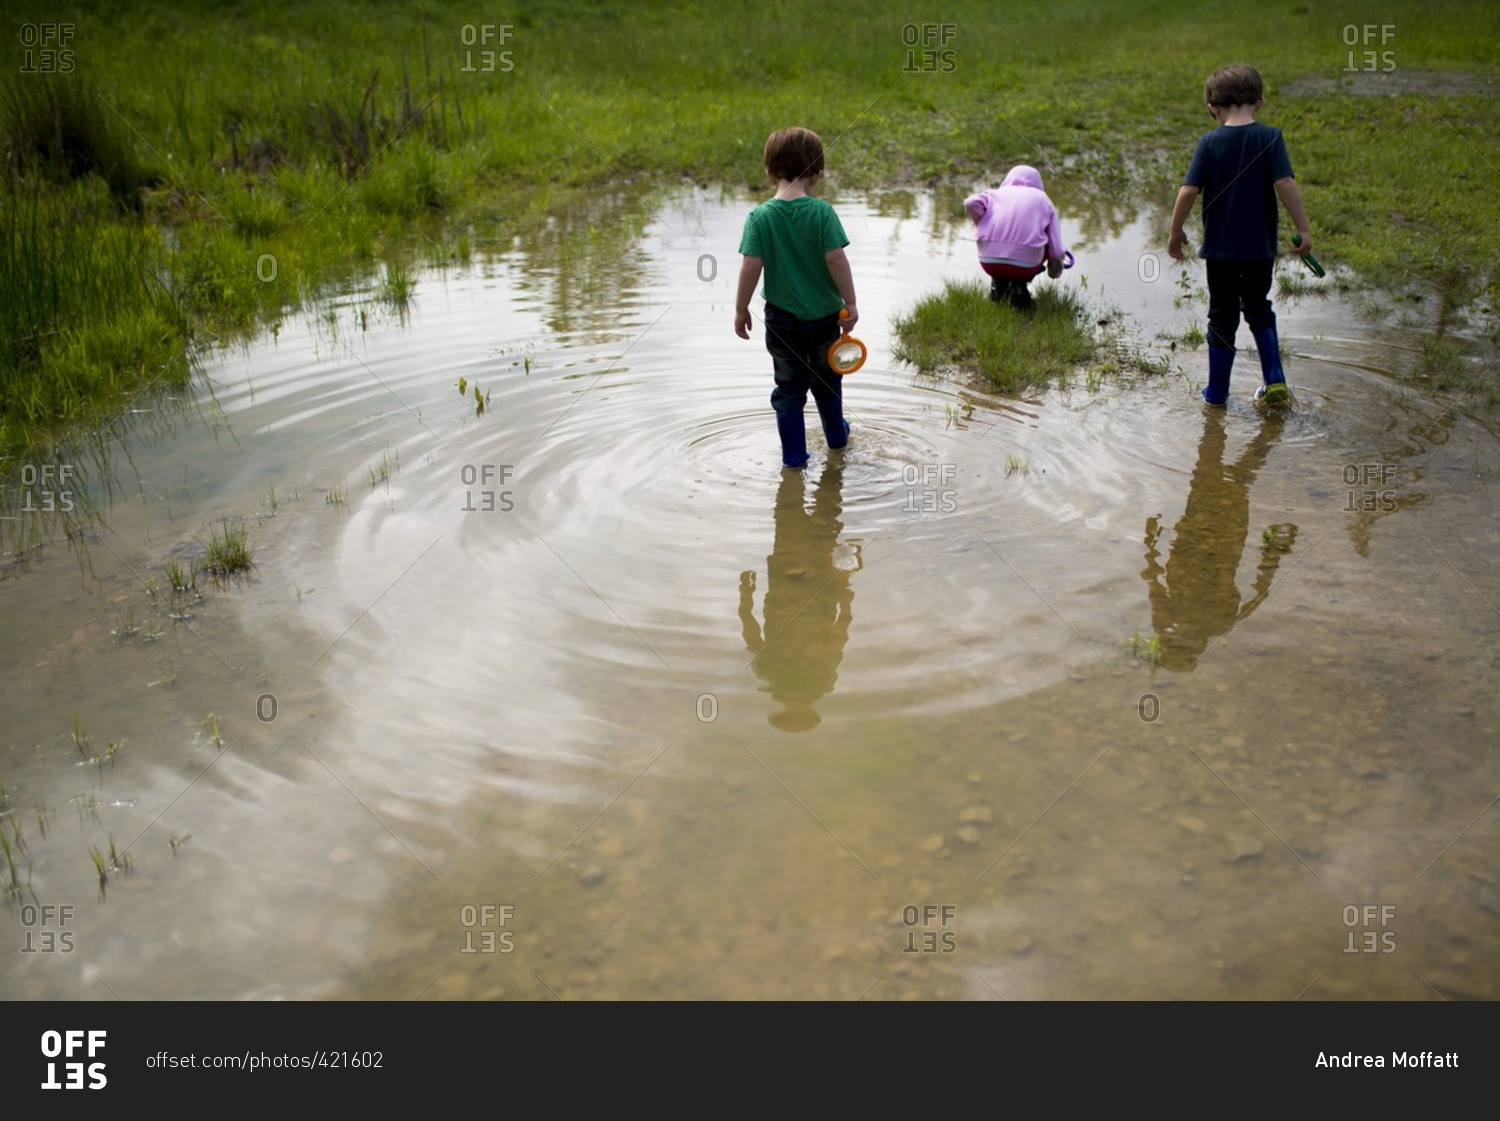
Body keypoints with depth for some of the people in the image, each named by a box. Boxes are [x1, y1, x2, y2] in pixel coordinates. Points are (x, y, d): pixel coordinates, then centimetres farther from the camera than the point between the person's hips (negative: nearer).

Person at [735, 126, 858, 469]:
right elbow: (836, 259, -16)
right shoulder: (822, 212, -14)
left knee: (789, 387, 12)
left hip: (781, 318, 0)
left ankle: (794, 455, 15)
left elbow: (751, 267, -14)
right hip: (824, 315, 1)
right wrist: (850, 303, -6)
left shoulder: (760, 216, -12)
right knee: (826, 380, 22)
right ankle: (836, 435, 41)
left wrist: (741, 309, -3)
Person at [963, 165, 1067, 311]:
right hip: (1025, 264, -2)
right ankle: (1019, 285, 10)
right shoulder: (1043, 199, 19)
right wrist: (1055, 270, 31)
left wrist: (985, 228, 13)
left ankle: (999, 283, 15)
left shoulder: (997, 193, 20)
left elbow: (971, 203, -3)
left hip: (990, 262, 2)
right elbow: (1056, 251, 11)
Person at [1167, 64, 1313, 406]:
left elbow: (1188, 191, -11)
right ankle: (1274, 381, 12)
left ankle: (1217, 390, 18)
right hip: (1260, 246, 1)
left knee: (1222, 316, 12)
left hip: (1220, 247, -1)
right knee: (1259, 308, 21)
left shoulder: (1210, 142, -6)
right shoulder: (1270, 137, -6)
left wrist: (1175, 232, 1)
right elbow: (1285, 184, -14)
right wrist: (1303, 229, -8)